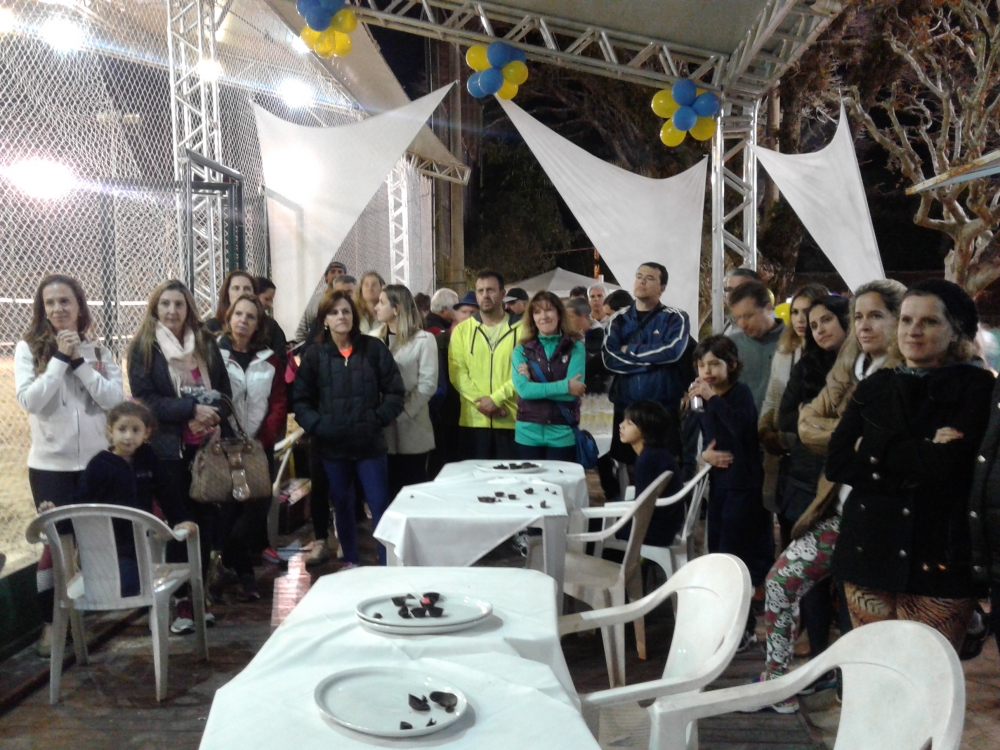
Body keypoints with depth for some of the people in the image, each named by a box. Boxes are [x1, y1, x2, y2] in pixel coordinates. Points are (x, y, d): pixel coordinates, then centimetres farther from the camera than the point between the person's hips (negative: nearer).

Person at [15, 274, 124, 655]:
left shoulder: (98, 350, 4)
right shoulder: (28, 348, -2)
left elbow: (115, 398, -8)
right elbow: (29, 400, -14)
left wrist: (79, 362, -14)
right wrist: (60, 359, -16)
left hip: (98, 460, 2)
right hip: (50, 463, -2)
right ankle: (50, 621, 16)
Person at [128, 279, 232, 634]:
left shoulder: (206, 343, 10)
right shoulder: (143, 347, 0)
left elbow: (224, 390, 9)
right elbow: (144, 398, -9)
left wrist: (214, 417, -10)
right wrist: (191, 409, -18)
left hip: (207, 444, 3)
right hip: (167, 448, -3)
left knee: (204, 521, 5)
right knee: (179, 524, -1)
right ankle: (182, 602, 10)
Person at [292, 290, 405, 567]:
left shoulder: (374, 348, -1)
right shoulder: (314, 354, 2)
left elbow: (395, 392, 0)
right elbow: (301, 400, 3)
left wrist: (378, 419, -10)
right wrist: (317, 425, -11)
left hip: (370, 443, -2)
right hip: (332, 446, 2)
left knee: (380, 505, -1)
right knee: (342, 505, 15)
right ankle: (350, 562, 31)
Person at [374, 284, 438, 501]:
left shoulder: (423, 339, -2)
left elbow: (428, 384, -9)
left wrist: (401, 413, -15)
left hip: (411, 430, -4)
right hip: (382, 430, 4)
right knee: (387, 488, 8)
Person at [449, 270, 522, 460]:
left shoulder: (519, 329, 3)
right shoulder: (462, 330, 8)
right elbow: (457, 373, 0)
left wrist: (496, 399, -15)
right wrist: (481, 401, -12)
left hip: (511, 420, -1)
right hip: (474, 420, 1)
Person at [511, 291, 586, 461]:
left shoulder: (575, 347, 0)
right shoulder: (521, 350, 3)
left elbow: (574, 391, -11)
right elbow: (523, 389, -12)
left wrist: (535, 387, -12)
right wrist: (565, 386, -15)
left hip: (562, 434, -1)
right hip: (528, 433, 1)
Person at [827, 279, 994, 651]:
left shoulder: (976, 387, 0)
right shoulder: (874, 387, 11)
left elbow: (944, 465, -16)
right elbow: (835, 464, -1)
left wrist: (871, 449, -6)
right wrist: (916, 459, -10)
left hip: (937, 561, -3)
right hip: (869, 553, 4)